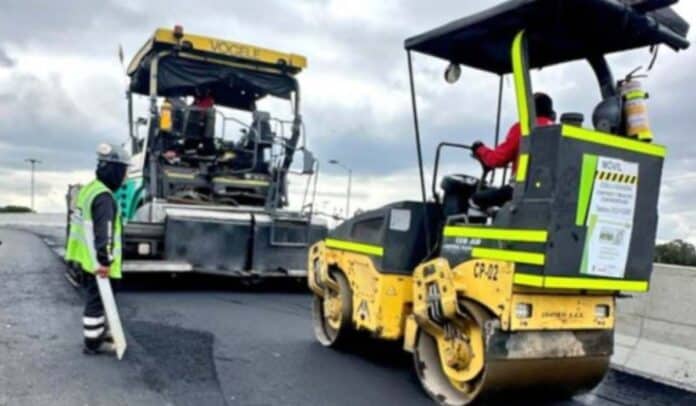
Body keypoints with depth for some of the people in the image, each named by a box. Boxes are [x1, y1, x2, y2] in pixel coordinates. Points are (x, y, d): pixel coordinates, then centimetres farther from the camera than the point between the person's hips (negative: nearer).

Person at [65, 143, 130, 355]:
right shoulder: (104, 197, -22)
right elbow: (103, 232, -27)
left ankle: (99, 331, 36)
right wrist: (104, 260, -26)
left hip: (86, 257, 10)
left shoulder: (89, 189, 11)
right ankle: (93, 342, 11)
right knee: (96, 299, 1)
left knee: (95, 297, 22)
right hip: (96, 261, -10)